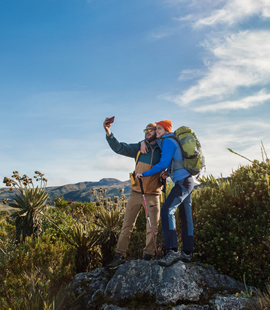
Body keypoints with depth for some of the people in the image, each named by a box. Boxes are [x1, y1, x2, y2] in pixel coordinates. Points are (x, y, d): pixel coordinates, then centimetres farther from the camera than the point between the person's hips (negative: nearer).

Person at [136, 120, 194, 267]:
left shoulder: (168, 141, -9)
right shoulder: (170, 141, 20)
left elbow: (163, 164, -16)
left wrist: (144, 174, -10)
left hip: (182, 181, -11)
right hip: (187, 181, 11)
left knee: (167, 211, -21)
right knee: (185, 217, 10)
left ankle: (172, 251, -27)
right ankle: (187, 253, 15)